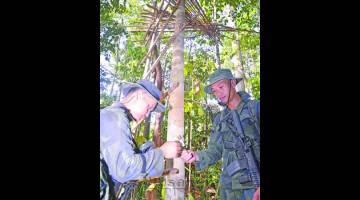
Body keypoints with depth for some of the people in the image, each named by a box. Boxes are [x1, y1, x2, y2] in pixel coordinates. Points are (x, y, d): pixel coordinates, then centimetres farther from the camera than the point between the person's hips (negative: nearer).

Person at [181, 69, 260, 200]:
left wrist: (260, 186, -18)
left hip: (256, 185, -4)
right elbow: (214, 152, 11)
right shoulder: (219, 120, 13)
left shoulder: (255, 108, -2)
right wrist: (196, 157, -10)